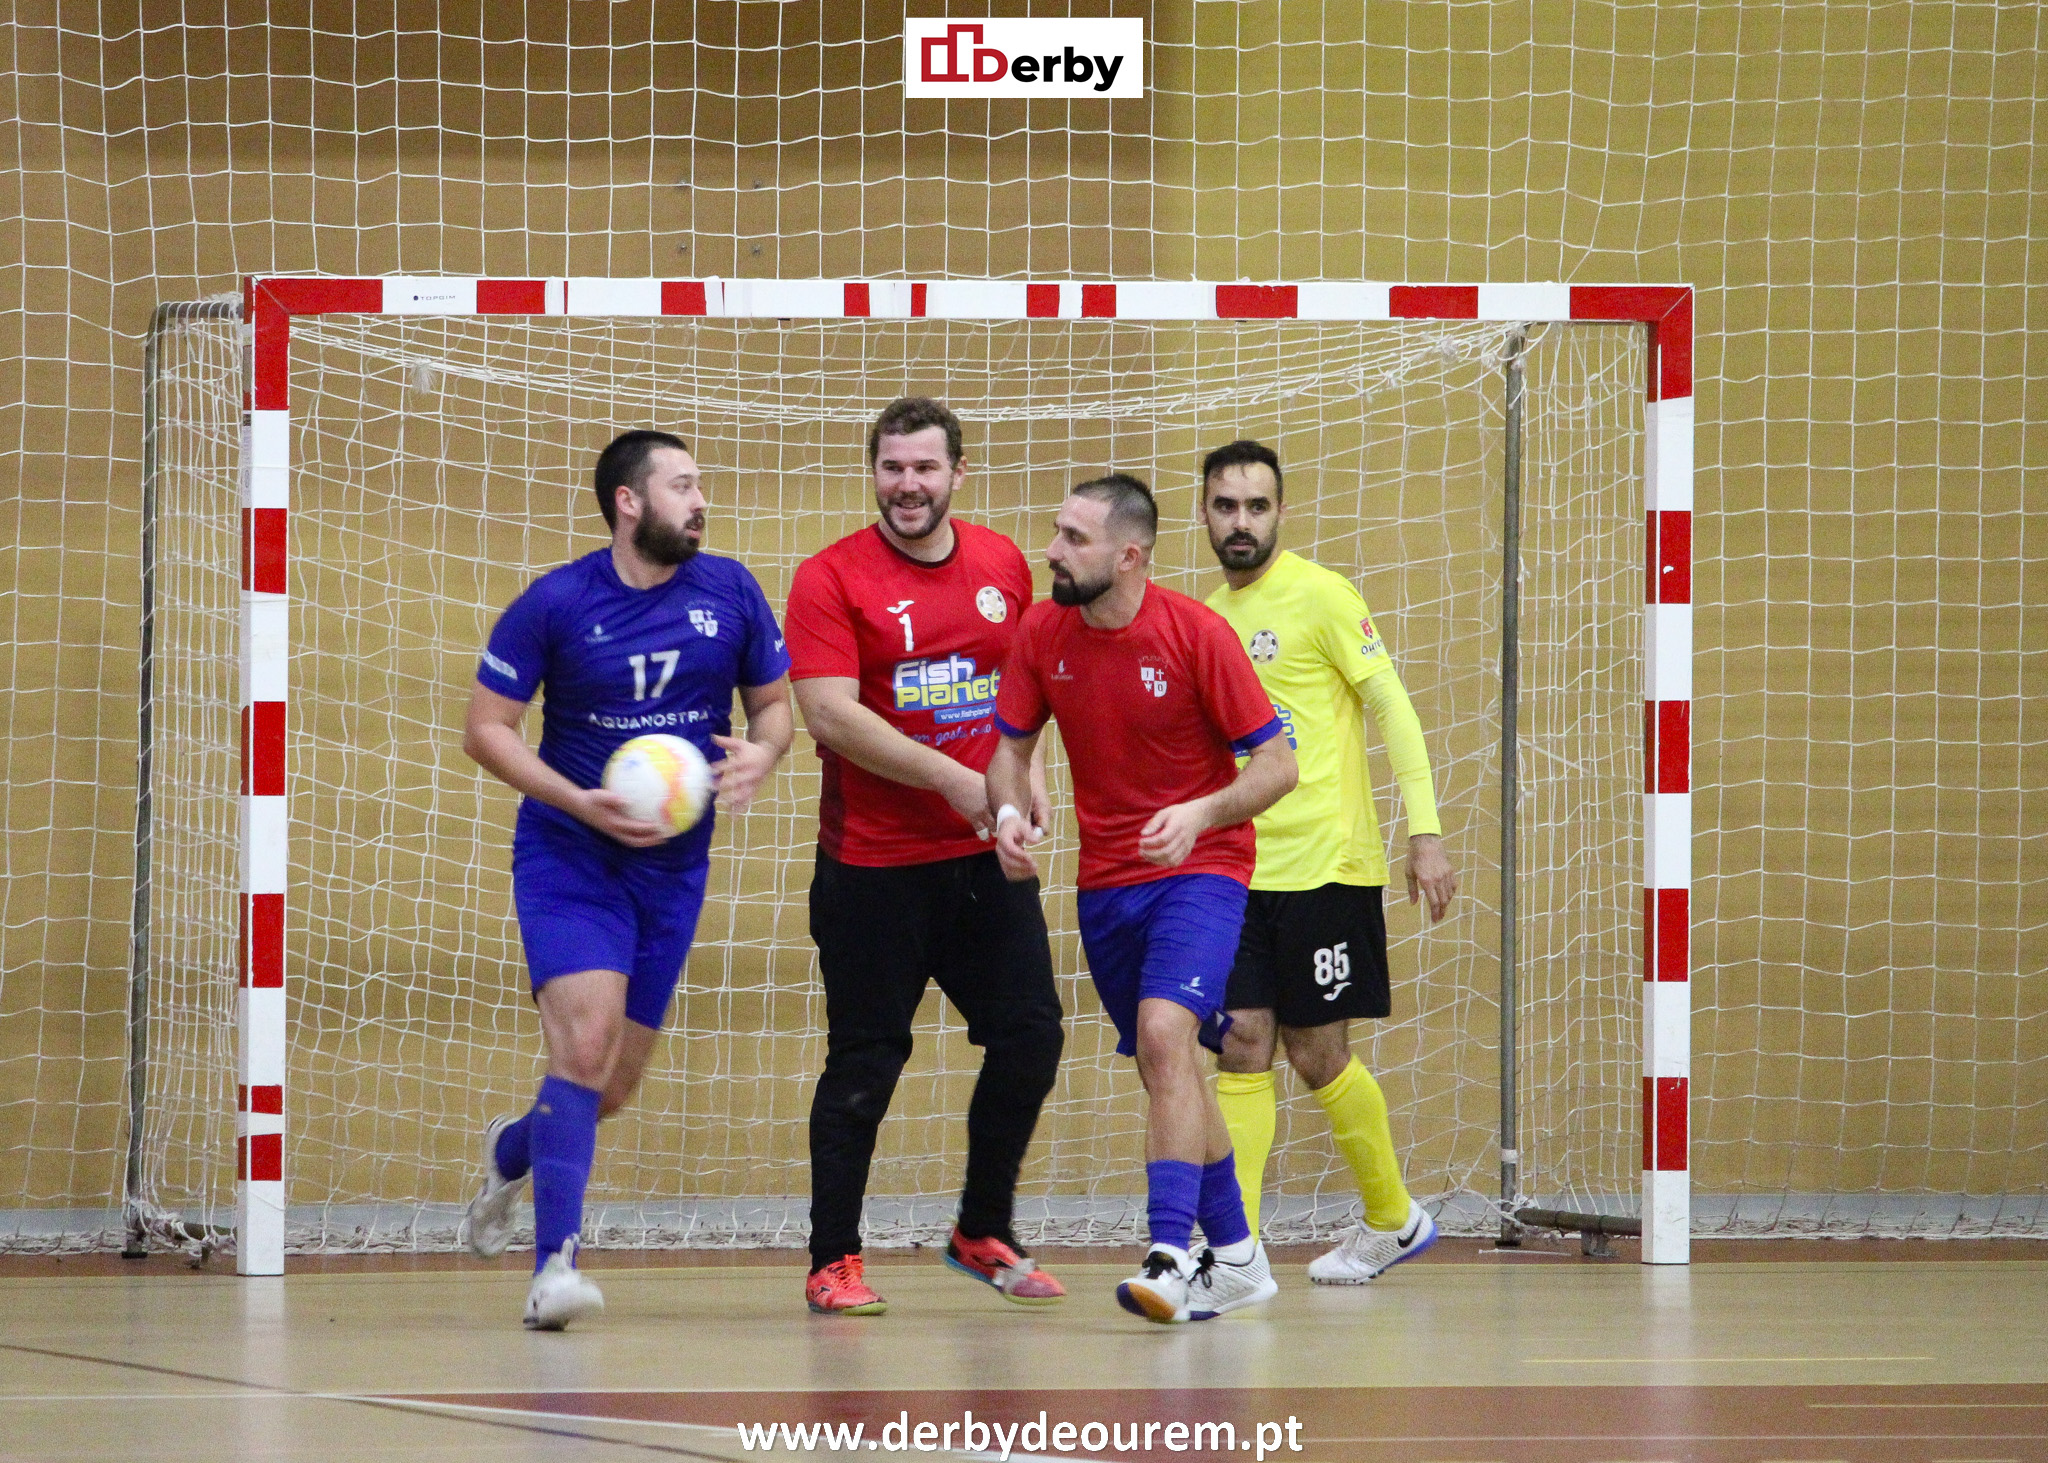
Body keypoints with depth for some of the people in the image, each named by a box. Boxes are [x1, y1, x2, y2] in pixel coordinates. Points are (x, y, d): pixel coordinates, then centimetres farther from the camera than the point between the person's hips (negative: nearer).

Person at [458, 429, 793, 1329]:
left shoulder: (730, 593, 0)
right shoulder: (555, 604, -9)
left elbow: (775, 702, 12)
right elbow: (486, 727, -5)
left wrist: (760, 756, -13)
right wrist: (581, 802, -18)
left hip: (673, 869, 4)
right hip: (567, 857, -4)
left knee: (614, 1086, 9)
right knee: (585, 1042, -23)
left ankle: (513, 1154, 43)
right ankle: (555, 1263, -21)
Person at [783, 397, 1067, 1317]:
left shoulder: (1003, 564, 8)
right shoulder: (831, 578, -8)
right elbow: (830, 714, -17)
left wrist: (1025, 764, 3)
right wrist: (954, 779, -21)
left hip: (985, 859, 5)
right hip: (873, 867, -5)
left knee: (1030, 1036, 4)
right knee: (863, 1067, -2)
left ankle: (983, 1234, 21)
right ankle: (834, 1264, 7)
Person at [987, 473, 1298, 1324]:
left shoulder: (1195, 632, -16)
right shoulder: (1042, 633, -2)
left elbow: (1277, 765, -12)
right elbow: (1011, 747, 7)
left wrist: (1200, 814, -29)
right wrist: (1011, 813, -15)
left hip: (1198, 869, -6)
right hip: (1105, 878, 6)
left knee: (1164, 1033, -26)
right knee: (1166, 1066, 13)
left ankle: (1171, 1255, -31)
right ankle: (1235, 1259, 27)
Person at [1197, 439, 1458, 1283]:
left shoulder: (1319, 596, -6)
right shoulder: (1207, 617, 13)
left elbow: (1391, 708, -7)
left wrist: (1424, 831, -14)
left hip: (1326, 864, -5)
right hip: (1238, 871, 5)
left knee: (1317, 1057, 0)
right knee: (1242, 1046, -3)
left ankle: (1393, 1219, 21)